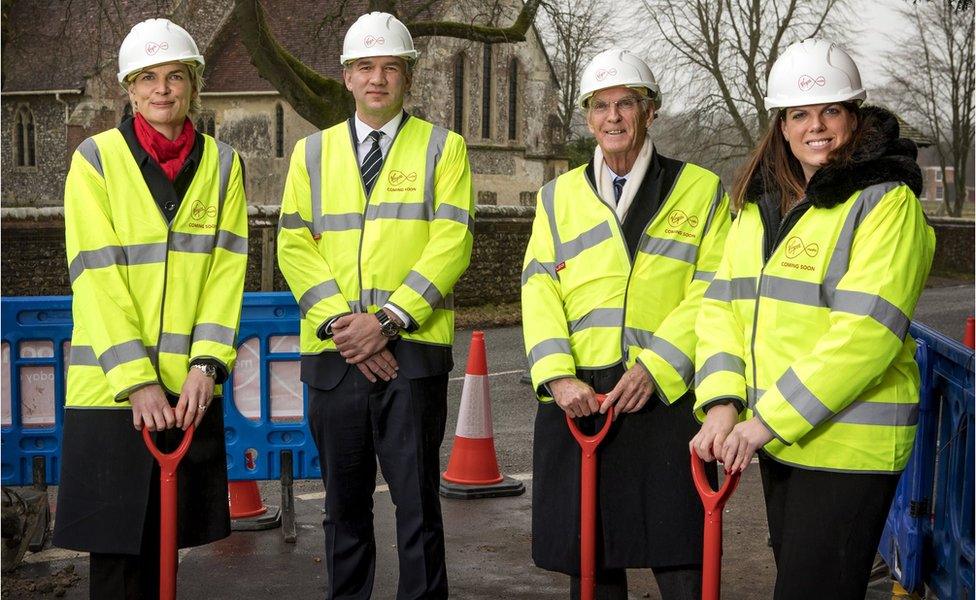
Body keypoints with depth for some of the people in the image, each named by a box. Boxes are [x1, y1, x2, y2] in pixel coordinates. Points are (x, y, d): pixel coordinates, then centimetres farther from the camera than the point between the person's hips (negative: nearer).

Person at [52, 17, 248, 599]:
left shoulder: (223, 164, 7)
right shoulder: (96, 158, -2)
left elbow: (227, 268, 1)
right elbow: (96, 276, -9)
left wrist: (205, 364, -11)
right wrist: (135, 380, -16)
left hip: (190, 388, 3)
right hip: (110, 387, -2)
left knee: (164, 538, 11)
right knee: (117, 549, 3)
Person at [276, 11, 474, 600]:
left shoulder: (443, 148, 6)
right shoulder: (313, 152, 14)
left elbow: (451, 242, -5)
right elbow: (295, 245, 5)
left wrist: (388, 319, -15)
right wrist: (338, 320, -10)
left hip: (413, 349, -3)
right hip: (333, 353, 3)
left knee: (417, 503, 0)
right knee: (345, 504, 12)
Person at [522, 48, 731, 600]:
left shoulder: (701, 190, 6)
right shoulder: (559, 195, 14)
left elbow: (711, 294, -2)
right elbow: (539, 290, 4)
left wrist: (653, 369, -14)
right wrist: (558, 376, -11)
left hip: (665, 396, -2)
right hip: (576, 398, 3)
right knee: (587, 556, 10)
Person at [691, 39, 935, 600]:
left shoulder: (887, 202, -12)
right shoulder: (759, 205, 11)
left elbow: (865, 333, -21)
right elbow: (723, 303, 6)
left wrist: (770, 419, -21)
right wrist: (722, 401, -9)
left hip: (848, 444, -7)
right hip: (776, 438, 7)